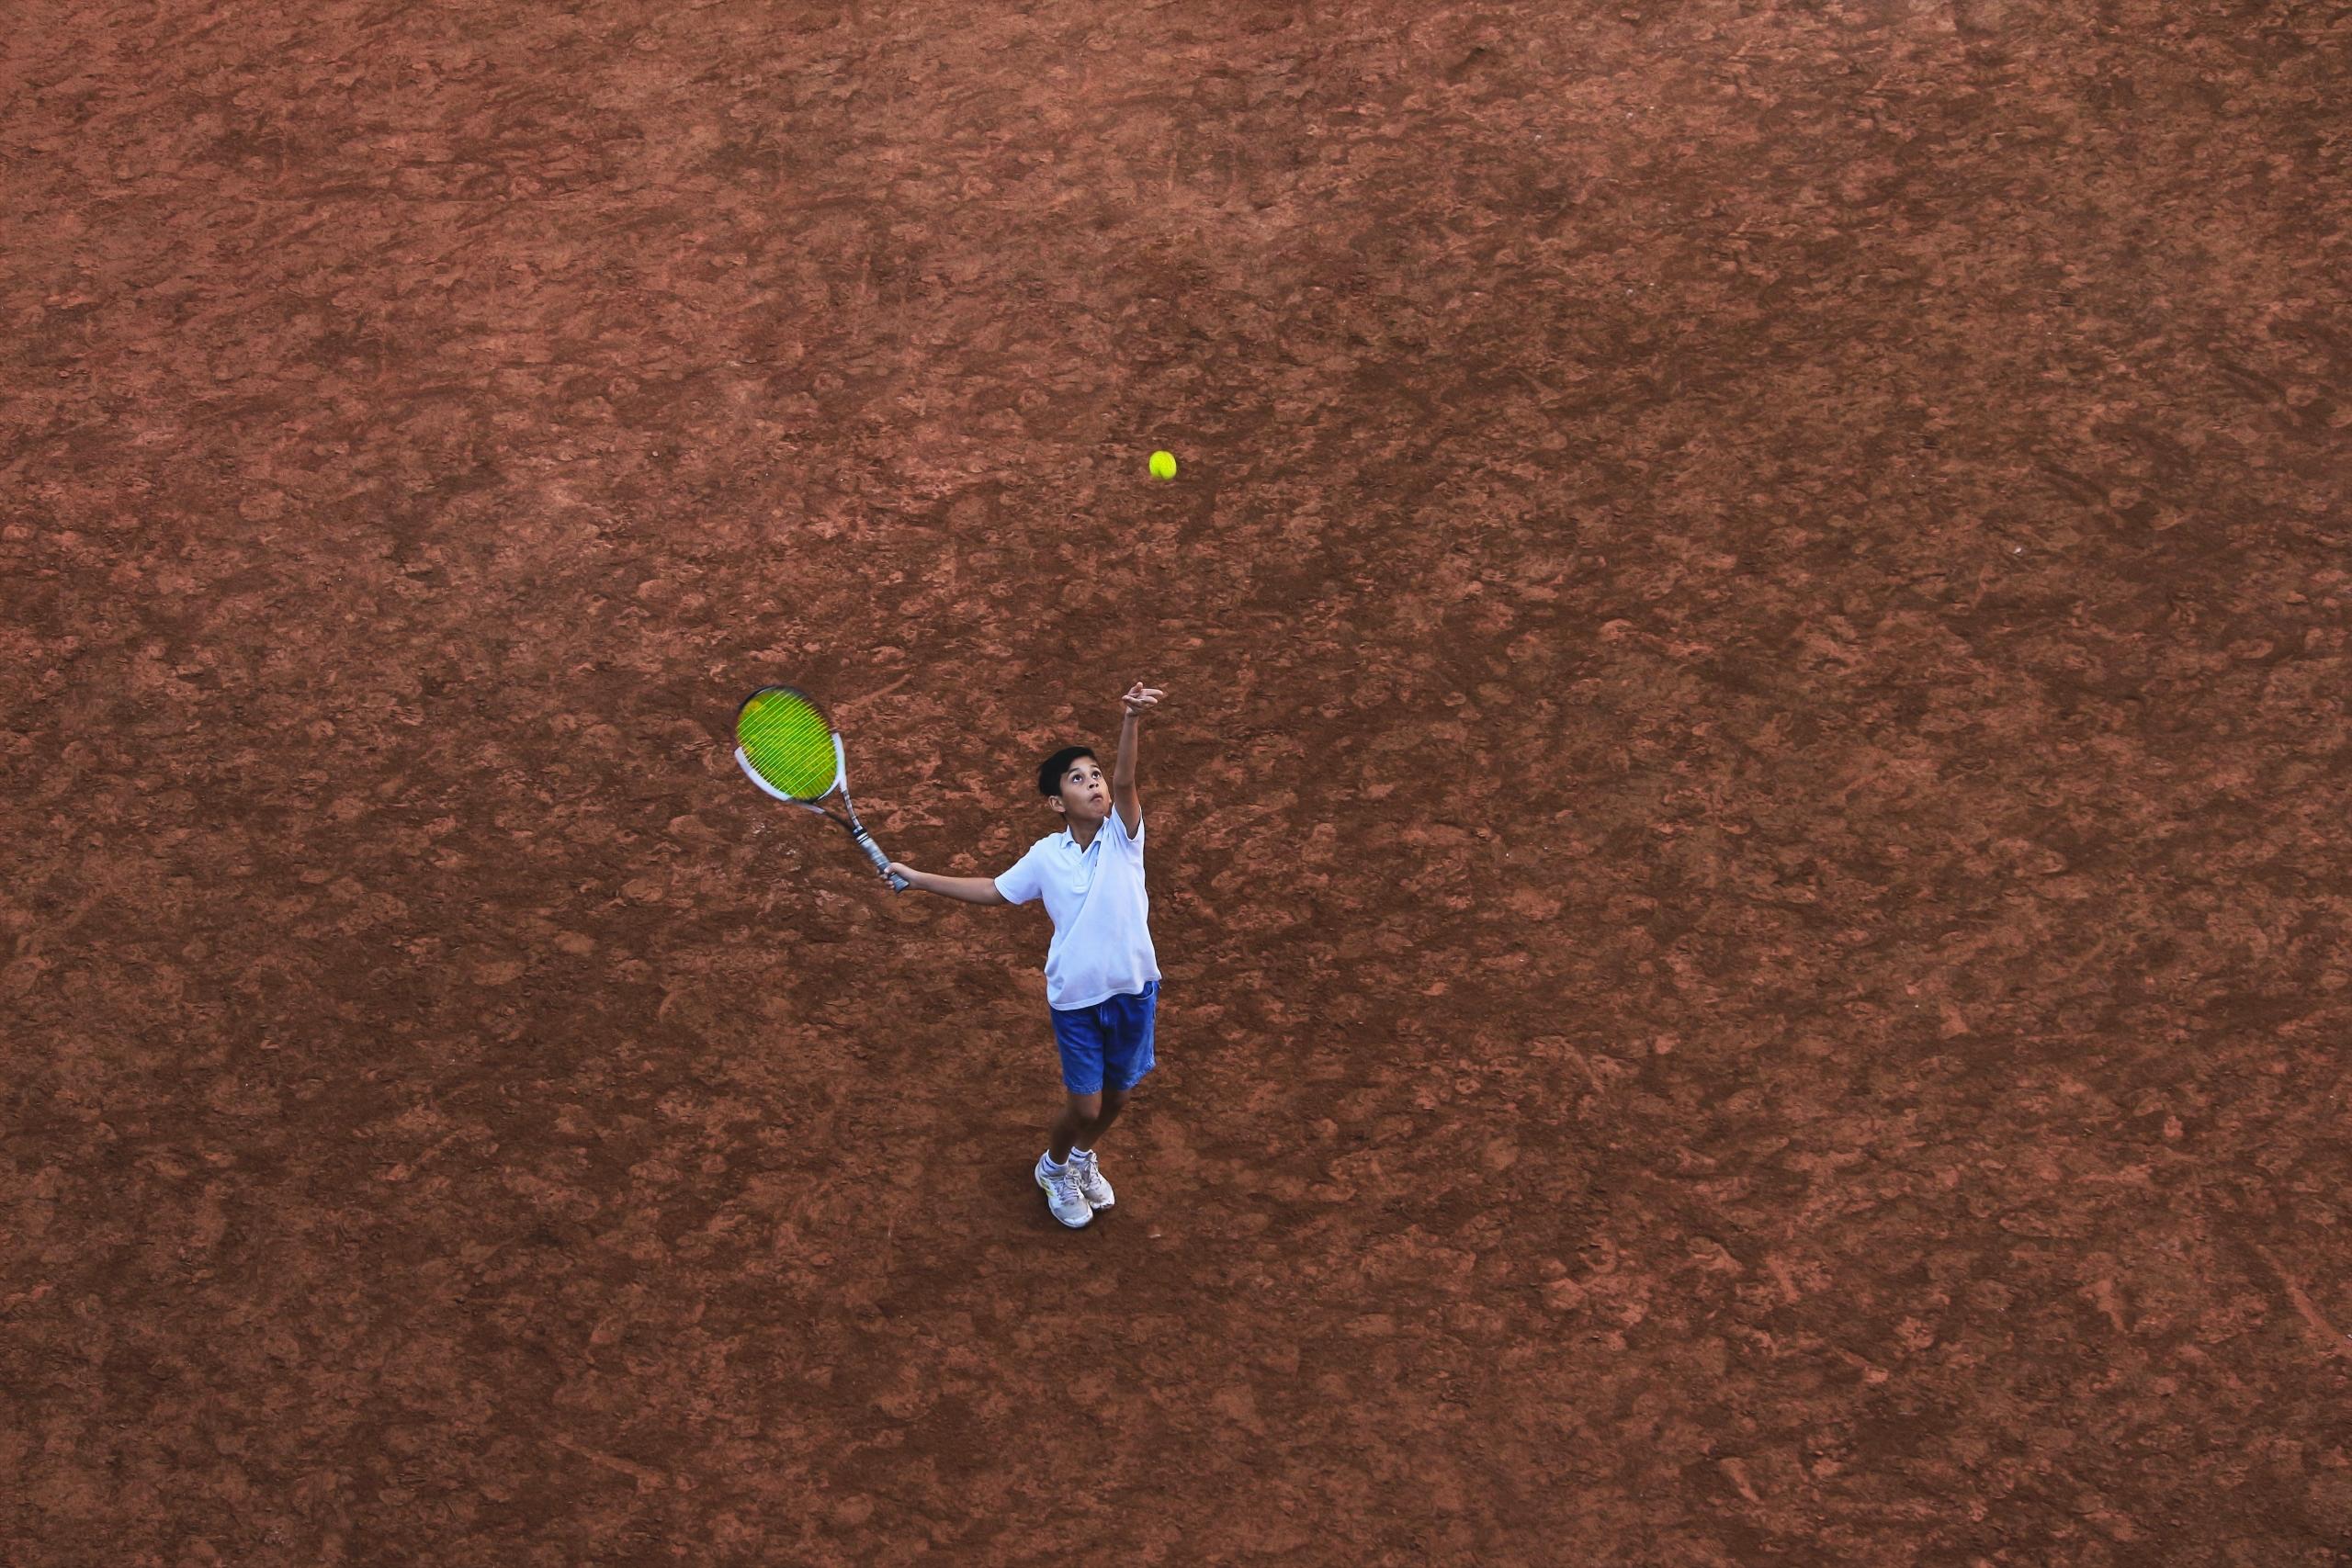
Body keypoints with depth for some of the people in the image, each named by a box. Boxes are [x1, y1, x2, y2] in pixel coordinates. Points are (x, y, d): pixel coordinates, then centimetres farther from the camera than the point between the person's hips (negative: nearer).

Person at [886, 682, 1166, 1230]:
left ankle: (1085, 1155, 51)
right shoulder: (1045, 857, -6)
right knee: (1085, 1105, 6)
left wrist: (1131, 721, -51)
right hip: (1075, 998, -1)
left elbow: (1125, 781, -31)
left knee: (1117, 1097, 18)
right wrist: (920, 879, 10)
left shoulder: (1123, 835, -11)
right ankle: (1054, 1168, 39)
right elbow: (993, 890, 11)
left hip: (1133, 990, 1)